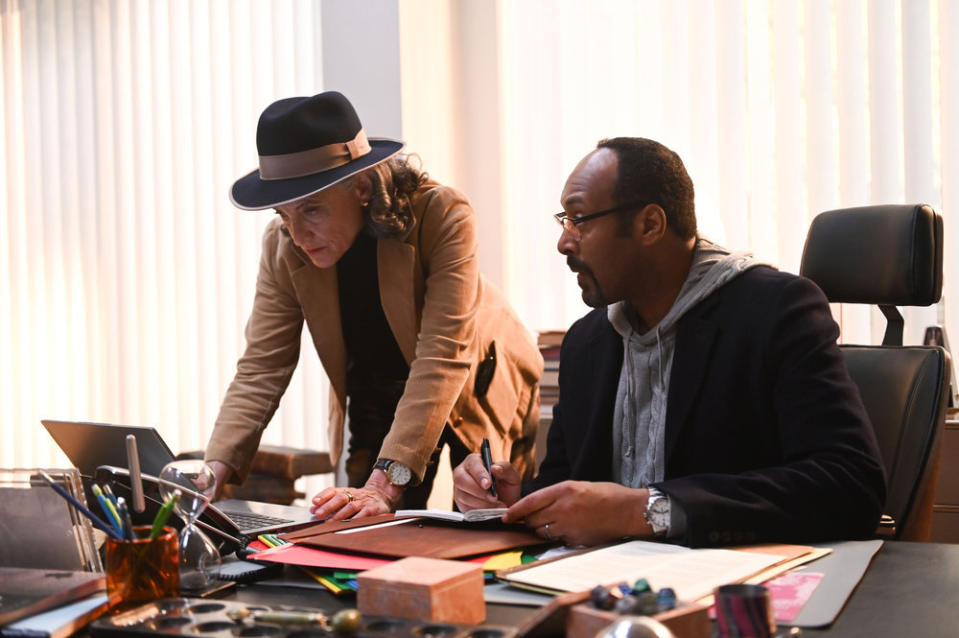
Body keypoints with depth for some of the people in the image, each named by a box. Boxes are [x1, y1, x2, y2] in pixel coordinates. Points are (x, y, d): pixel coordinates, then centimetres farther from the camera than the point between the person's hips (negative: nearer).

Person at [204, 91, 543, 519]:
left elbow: (442, 359, -39)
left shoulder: (442, 216, -33)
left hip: (478, 389, -3)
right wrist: (217, 470, -36)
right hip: (378, 399, 3)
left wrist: (386, 483, -49)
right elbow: (261, 370, -19)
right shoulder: (282, 246, -20)